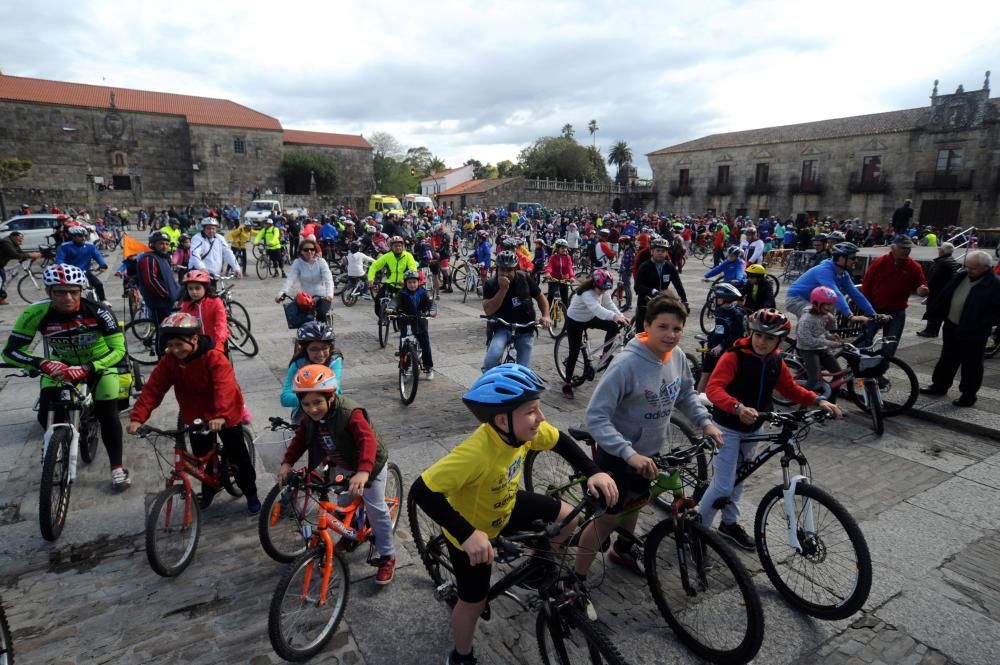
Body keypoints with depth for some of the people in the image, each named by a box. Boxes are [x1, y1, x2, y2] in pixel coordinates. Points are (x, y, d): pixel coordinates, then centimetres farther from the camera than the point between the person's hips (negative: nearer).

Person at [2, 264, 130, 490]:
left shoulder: (98, 311, -31)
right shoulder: (36, 313, -27)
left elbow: (119, 349, -28)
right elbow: (11, 351, -21)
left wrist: (87, 368, -41)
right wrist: (42, 363, -40)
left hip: (99, 363, -2)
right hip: (60, 365, 2)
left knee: (107, 415, -11)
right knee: (47, 418, -7)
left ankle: (117, 467, 6)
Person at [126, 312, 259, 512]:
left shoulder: (214, 357, -28)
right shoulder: (169, 361, -12)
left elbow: (225, 388, -41)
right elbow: (153, 388, -17)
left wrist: (221, 415, -56)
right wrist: (137, 417, -29)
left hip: (225, 416, -4)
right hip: (195, 416, 5)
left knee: (238, 456, 7)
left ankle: (251, 494, 24)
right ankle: (208, 490, 41)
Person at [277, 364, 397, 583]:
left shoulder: (350, 413, -39)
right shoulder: (310, 417, -16)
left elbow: (368, 440, -50)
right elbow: (301, 438, -3)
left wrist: (363, 472, -64)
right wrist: (287, 462, -18)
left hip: (369, 463, -6)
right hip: (342, 465, 6)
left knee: (375, 509, -4)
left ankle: (387, 557, 10)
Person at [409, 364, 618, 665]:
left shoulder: (523, 429, -22)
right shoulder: (475, 453, -43)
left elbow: (560, 441, -4)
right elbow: (422, 491, -43)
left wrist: (593, 472, -18)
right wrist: (467, 534, -48)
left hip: (504, 507, 6)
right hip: (472, 528, -6)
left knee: (567, 517, 6)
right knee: (474, 603, 11)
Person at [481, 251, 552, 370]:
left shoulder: (525, 279, -7)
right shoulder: (490, 284, -11)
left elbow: (540, 297, 6)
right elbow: (488, 310, -24)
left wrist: (545, 316, -11)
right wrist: (503, 289, -31)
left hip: (525, 330, 2)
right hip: (502, 328, -2)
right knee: (493, 356, -30)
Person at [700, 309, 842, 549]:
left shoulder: (775, 362, 0)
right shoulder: (734, 357, -22)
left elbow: (791, 388, 9)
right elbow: (713, 388, -32)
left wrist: (818, 400, -8)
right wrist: (738, 407, -49)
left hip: (753, 428, 7)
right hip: (728, 427, -7)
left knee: (738, 477, 21)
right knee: (723, 485, -7)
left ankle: (729, 523, 39)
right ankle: (698, 527, 12)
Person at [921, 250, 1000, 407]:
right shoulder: (961, 276, 4)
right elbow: (944, 296, 12)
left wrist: (981, 325, -20)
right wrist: (934, 311, 7)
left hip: (972, 332, -7)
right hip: (951, 327, 7)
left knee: (970, 364, 6)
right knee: (947, 358, 18)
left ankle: (969, 394, 17)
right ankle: (940, 385, 32)